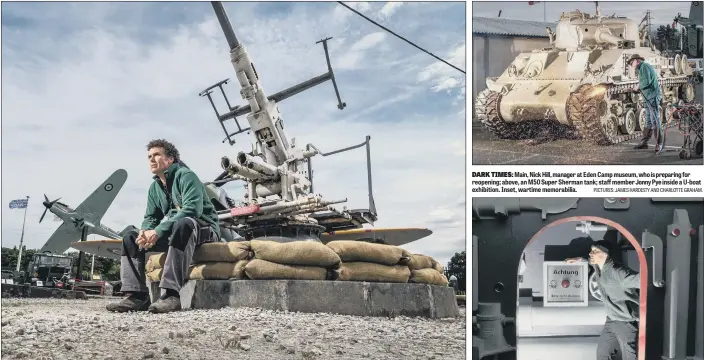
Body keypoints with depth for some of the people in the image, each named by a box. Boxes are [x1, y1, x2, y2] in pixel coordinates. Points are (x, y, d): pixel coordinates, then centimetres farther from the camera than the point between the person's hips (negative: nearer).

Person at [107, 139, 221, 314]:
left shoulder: (186, 176, -12)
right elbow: (150, 218, 10)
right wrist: (145, 233, -16)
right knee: (130, 237, -1)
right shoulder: (154, 187, 13)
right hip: (172, 233, 8)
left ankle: (171, 294, -45)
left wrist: (158, 231, -29)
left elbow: (192, 210, -26)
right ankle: (137, 296, -16)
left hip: (202, 229, -8)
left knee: (182, 224, -40)